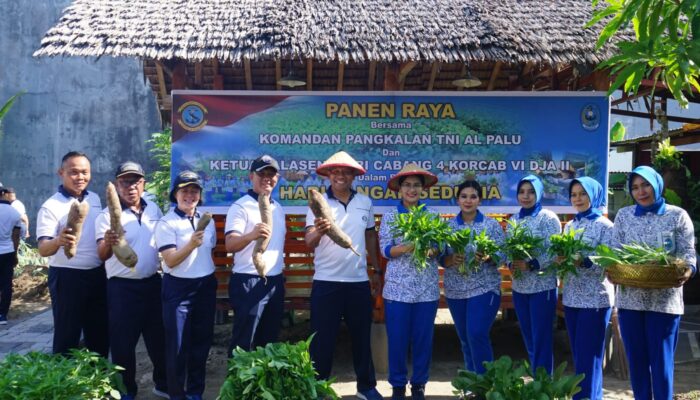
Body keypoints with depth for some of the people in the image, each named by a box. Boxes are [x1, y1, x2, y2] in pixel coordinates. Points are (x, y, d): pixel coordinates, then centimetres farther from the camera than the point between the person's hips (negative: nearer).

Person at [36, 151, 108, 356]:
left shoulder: (95, 199, 7)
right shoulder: (51, 207, -13)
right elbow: (43, 249, -23)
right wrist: (58, 241, -42)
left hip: (97, 275, 6)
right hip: (67, 278, -6)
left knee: (100, 333, 15)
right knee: (67, 336, 3)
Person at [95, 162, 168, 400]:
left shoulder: (153, 209, 5)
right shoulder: (108, 215, -11)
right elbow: (102, 255, -22)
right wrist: (108, 243, -43)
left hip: (152, 283, 5)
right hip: (122, 287, -4)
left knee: (159, 337, 14)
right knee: (123, 342, 4)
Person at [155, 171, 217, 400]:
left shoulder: (207, 221, 7)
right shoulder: (166, 223, -10)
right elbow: (170, 261, -18)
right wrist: (191, 245, -33)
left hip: (206, 286, 5)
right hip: (178, 288, -5)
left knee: (201, 341, 13)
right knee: (177, 345, 2)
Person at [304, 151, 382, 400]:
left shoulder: (365, 203, 5)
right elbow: (308, 242, -16)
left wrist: (376, 270, 16)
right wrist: (319, 231, -38)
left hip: (359, 281, 3)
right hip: (326, 283, -3)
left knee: (361, 336, 14)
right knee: (322, 338, 4)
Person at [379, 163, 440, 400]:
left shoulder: (432, 216, 7)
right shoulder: (390, 216, 2)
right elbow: (385, 250, -6)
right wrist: (410, 247, -22)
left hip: (427, 289, 2)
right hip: (398, 288, -1)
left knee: (423, 338, 7)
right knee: (397, 339, 3)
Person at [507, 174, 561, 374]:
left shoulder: (548, 217, -6)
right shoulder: (513, 220, 10)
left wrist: (531, 265, -23)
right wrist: (511, 264, -9)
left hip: (542, 287, -5)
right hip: (519, 288, 6)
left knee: (541, 340, -1)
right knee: (529, 339, 13)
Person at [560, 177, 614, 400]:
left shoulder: (605, 226, -6)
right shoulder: (569, 226, 12)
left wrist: (583, 262, -28)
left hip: (595, 299, -6)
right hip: (571, 298, 6)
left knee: (588, 356, -2)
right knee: (578, 354, 12)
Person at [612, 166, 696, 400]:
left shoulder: (677, 215, 2)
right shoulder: (623, 215, 8)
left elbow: (688, 252, -1)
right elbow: (614, 251, 7)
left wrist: (688, 270, -23)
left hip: (664, 300, -2)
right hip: (629, 298, 3)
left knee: (661, 360, 1)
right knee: (636, 358, 10)